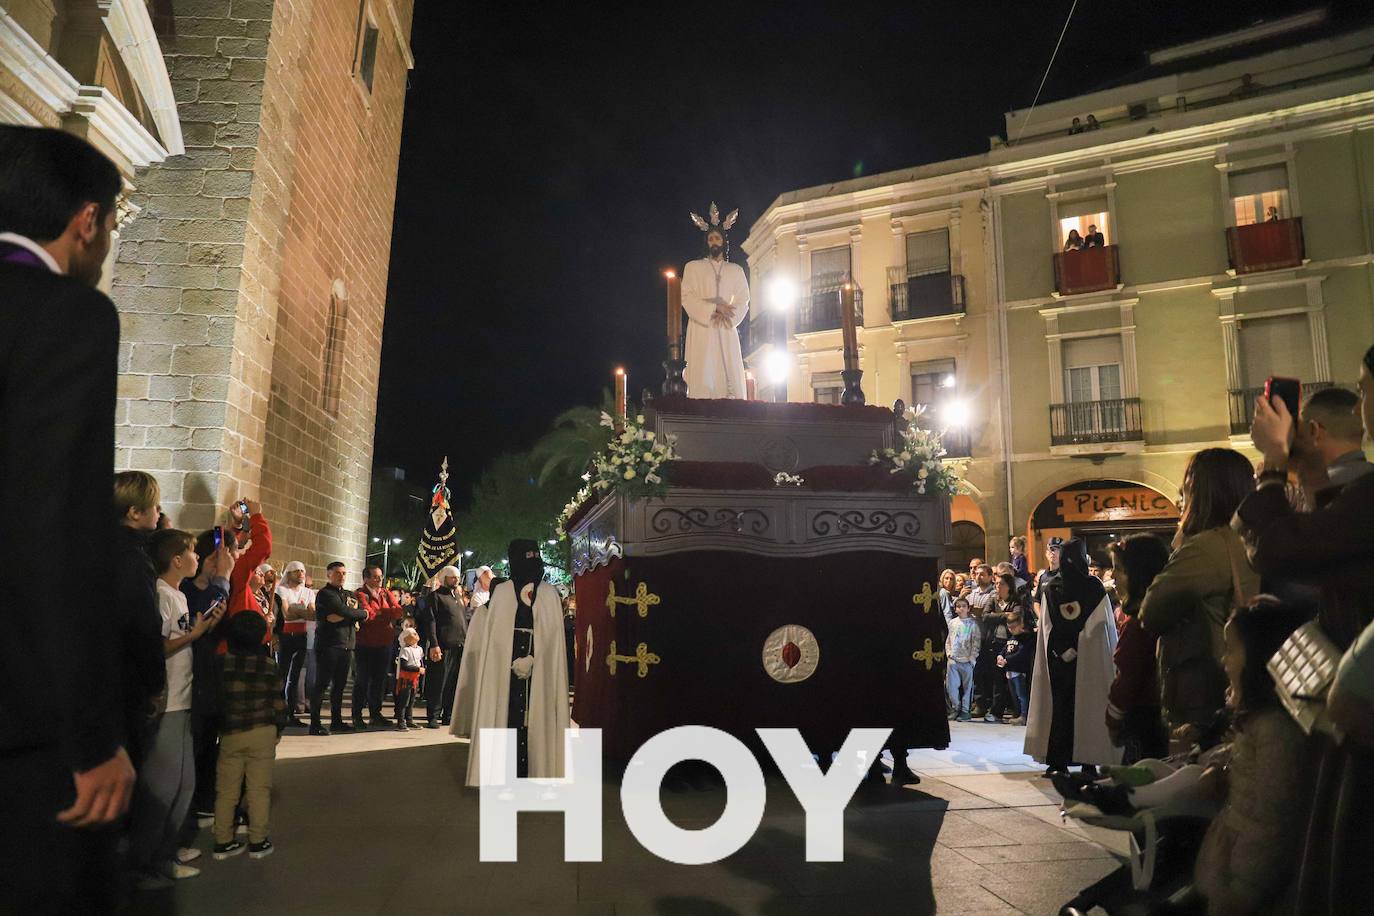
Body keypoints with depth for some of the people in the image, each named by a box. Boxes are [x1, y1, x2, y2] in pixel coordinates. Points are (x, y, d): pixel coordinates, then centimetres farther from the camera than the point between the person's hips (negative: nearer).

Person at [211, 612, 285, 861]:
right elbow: (278, 701, -1)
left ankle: (223, 841, 16)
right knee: (259, 789, 5)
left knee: (226, 789, 10)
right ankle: (258, 842, 10)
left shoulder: (222, 663, -3)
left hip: (230, 734, 1)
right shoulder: (269, 665, -5)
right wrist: (279, 728, 12)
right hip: (262, 733, -1)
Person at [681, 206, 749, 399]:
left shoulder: (736, 270, 19)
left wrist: (725, 315, -10)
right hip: (701, 331, -2)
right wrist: (714, 308, -11)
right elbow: (687, 298, 1)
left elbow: (743, 302, 9)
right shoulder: (693, 267, 13)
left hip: (727, 332, 2)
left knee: (731, 379, -8)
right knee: (702, 381, -11)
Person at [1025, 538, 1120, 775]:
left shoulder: (1050, 588, -3)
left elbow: (1046, 627, -5)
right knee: (1087, 705, 5)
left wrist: (1064, 651, -5)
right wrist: (1078, 648, -7)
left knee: (1060, 705, 5)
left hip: (1057, 656, 1)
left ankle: (1058, 760, 9)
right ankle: (1088, 760, 8)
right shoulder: (1094, 587, -3)